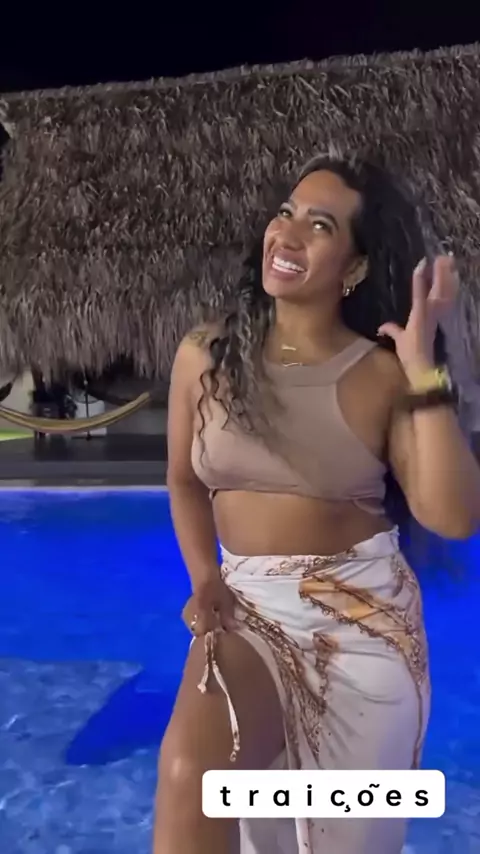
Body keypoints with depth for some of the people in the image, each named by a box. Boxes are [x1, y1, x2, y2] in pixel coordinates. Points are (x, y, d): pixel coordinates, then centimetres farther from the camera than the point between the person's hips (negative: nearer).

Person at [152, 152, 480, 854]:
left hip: (366, 613, 0)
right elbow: (185, 484, 11)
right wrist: (204, 579, -2)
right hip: (247, 603, 1)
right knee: (188, 774, -29)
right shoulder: (205, 357, -2)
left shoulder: (384, 375, -7)